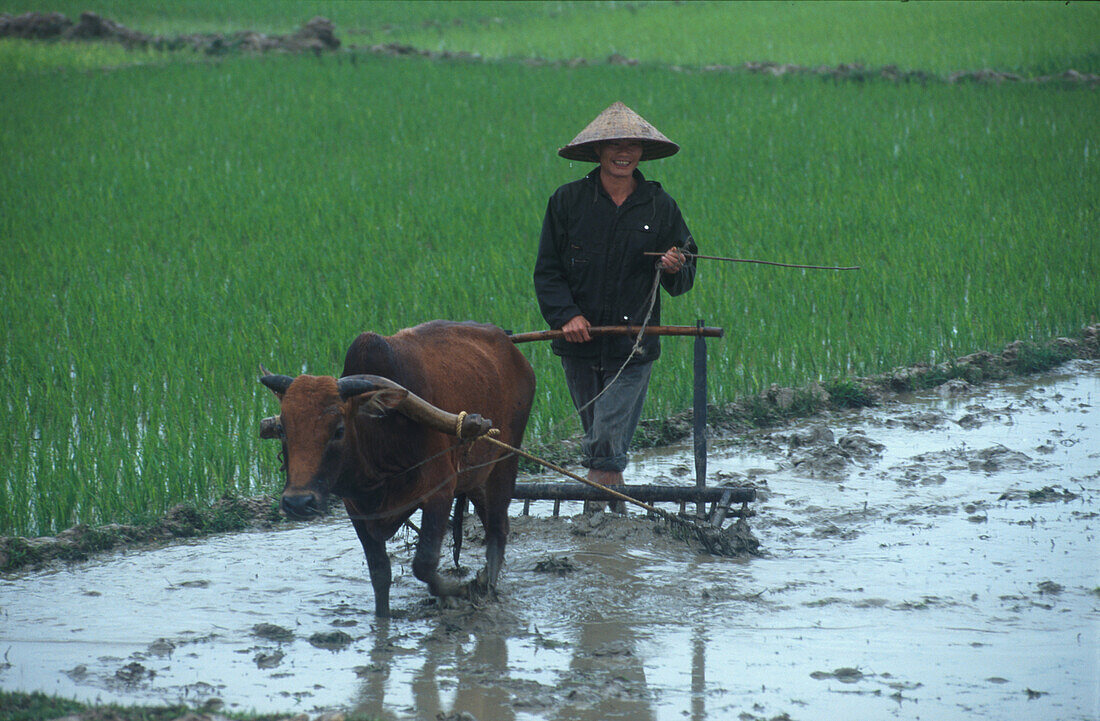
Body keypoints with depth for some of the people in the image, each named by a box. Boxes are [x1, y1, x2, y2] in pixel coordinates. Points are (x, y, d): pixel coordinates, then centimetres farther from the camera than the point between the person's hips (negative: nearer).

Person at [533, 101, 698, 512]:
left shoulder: (660, 207, 3)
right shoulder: (567, 201, 2)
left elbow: (682, 282, 10)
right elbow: (547, 270, 3)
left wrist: (675, 270, -14)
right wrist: (566, 315, -12)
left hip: (632, 348, -2)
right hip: (580, 344, 2)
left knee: (607, 445, -10)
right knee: (598, 443, 12)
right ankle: (616, 514, 28)